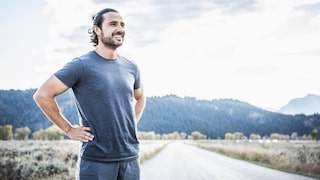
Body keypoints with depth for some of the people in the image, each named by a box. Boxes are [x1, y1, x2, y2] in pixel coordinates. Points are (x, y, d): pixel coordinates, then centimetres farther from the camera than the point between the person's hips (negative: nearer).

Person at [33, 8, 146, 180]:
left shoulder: (131, 67, 9)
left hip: (130, 157, 5)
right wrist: (69, 130, -8)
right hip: (96, 160, -5)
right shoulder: (82, 65, -8)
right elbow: (42, 95, -10)